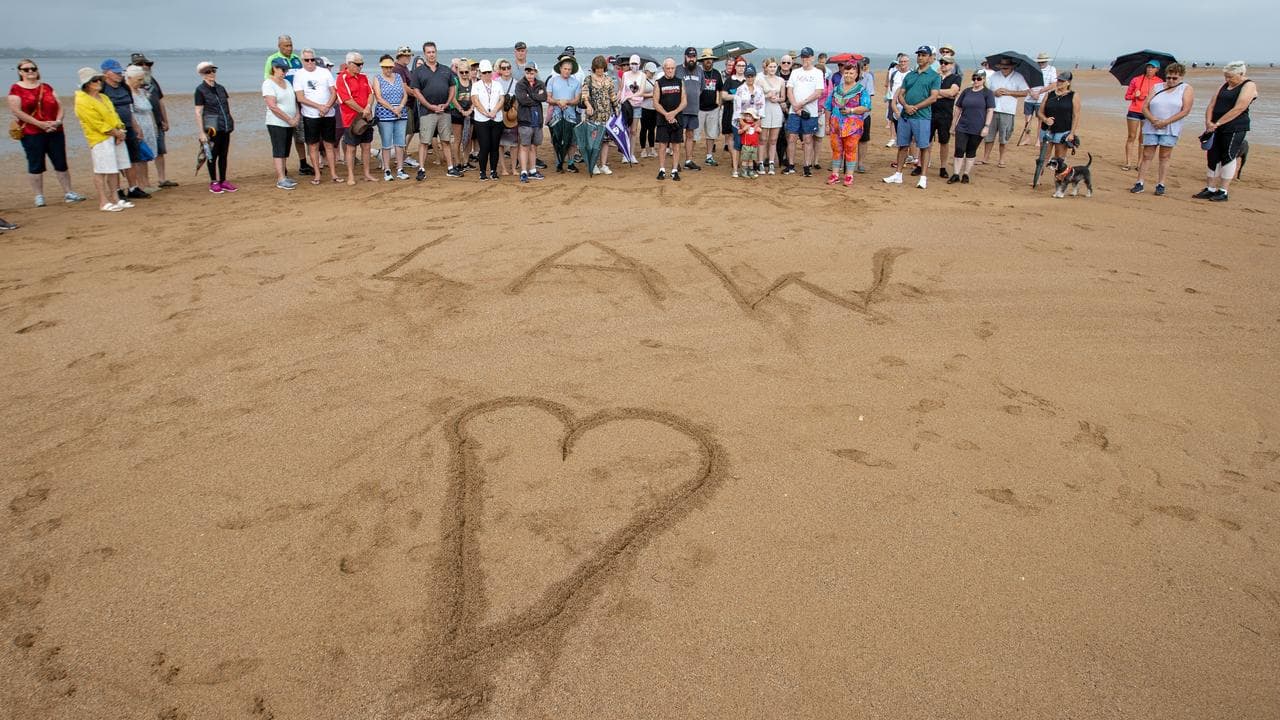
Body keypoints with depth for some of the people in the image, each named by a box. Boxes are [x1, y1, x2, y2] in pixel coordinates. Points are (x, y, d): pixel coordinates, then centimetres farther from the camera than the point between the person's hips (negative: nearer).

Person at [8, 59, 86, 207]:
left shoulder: (46, 87, 13)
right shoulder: (16, 89, 0)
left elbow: (59, 106, 9)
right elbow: (16, 111, -8)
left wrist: (58, 121, -10)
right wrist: (40, 124, -15)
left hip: (55, 132, 3)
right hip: (32, 134, -3)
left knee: (61, 164, 5)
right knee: (36, 166, 2)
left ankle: (68, 193, 12)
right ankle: (39, 196, 8)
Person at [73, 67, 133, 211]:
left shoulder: (103, 97, 17)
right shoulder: (82, 102, -10)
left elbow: (114, 115, 15)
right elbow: (97, 123, -16)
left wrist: (120, 131, -3)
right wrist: (116, 133, -13)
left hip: (115, 138, 8)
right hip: (100, 140, -8)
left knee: (114, 169, 11)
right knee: (101, 171, -6)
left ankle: (115, 198, 19)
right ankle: (103, 202, -3)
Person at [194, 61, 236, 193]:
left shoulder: (221, 88, 12)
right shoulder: (200, 90, -4)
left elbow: (228, 105, 21)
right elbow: (198, 113, -7)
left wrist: (231, 120, 6)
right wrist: (202, 132, -12)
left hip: (226, 126, 5)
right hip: (212, 126, -5)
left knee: (224, 154, 9)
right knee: (213, 154, -1)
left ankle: (223, 181, 17)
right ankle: (213, 182, 7)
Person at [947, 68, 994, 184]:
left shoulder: (988, 93, 0)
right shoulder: (966, 91, 10)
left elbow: (990, 111, -4)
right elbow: (958, 108, 13)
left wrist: (986, 126, -12)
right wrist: (954, 123, 10)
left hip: (977, 129, -2)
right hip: (962, 127, 2)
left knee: (971, 152, 7)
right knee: (959, 150, -6)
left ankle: (966, 174, 14)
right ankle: (956, 174, -3)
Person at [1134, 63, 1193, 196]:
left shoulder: (1186, 89, 4)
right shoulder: (1157, 88, 11)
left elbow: (1185, 110, -6)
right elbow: (1145, 107, 4)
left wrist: (1166, 122, -14)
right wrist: (1154, 120, -13)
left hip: (1170, 129, -2)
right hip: (1151, 128, 2)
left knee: (1165, 157, 0)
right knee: (1146, 156, 0)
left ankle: (1160, 184, 5)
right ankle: (1140, 183, 2)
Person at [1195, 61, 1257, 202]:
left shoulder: (1249, 86, -6)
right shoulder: (1225, 86, 15)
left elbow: (1238, 109, -17)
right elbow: (1212, 105, 10)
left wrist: (1217, 123, -19)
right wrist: (1208, 122, -8)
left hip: (1235, 128, -7)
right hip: (1217, 128, 7)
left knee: (1228, 157, -6)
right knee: (1213, 157, 6)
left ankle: (1223, 192, -2)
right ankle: (1210, 189, 12)